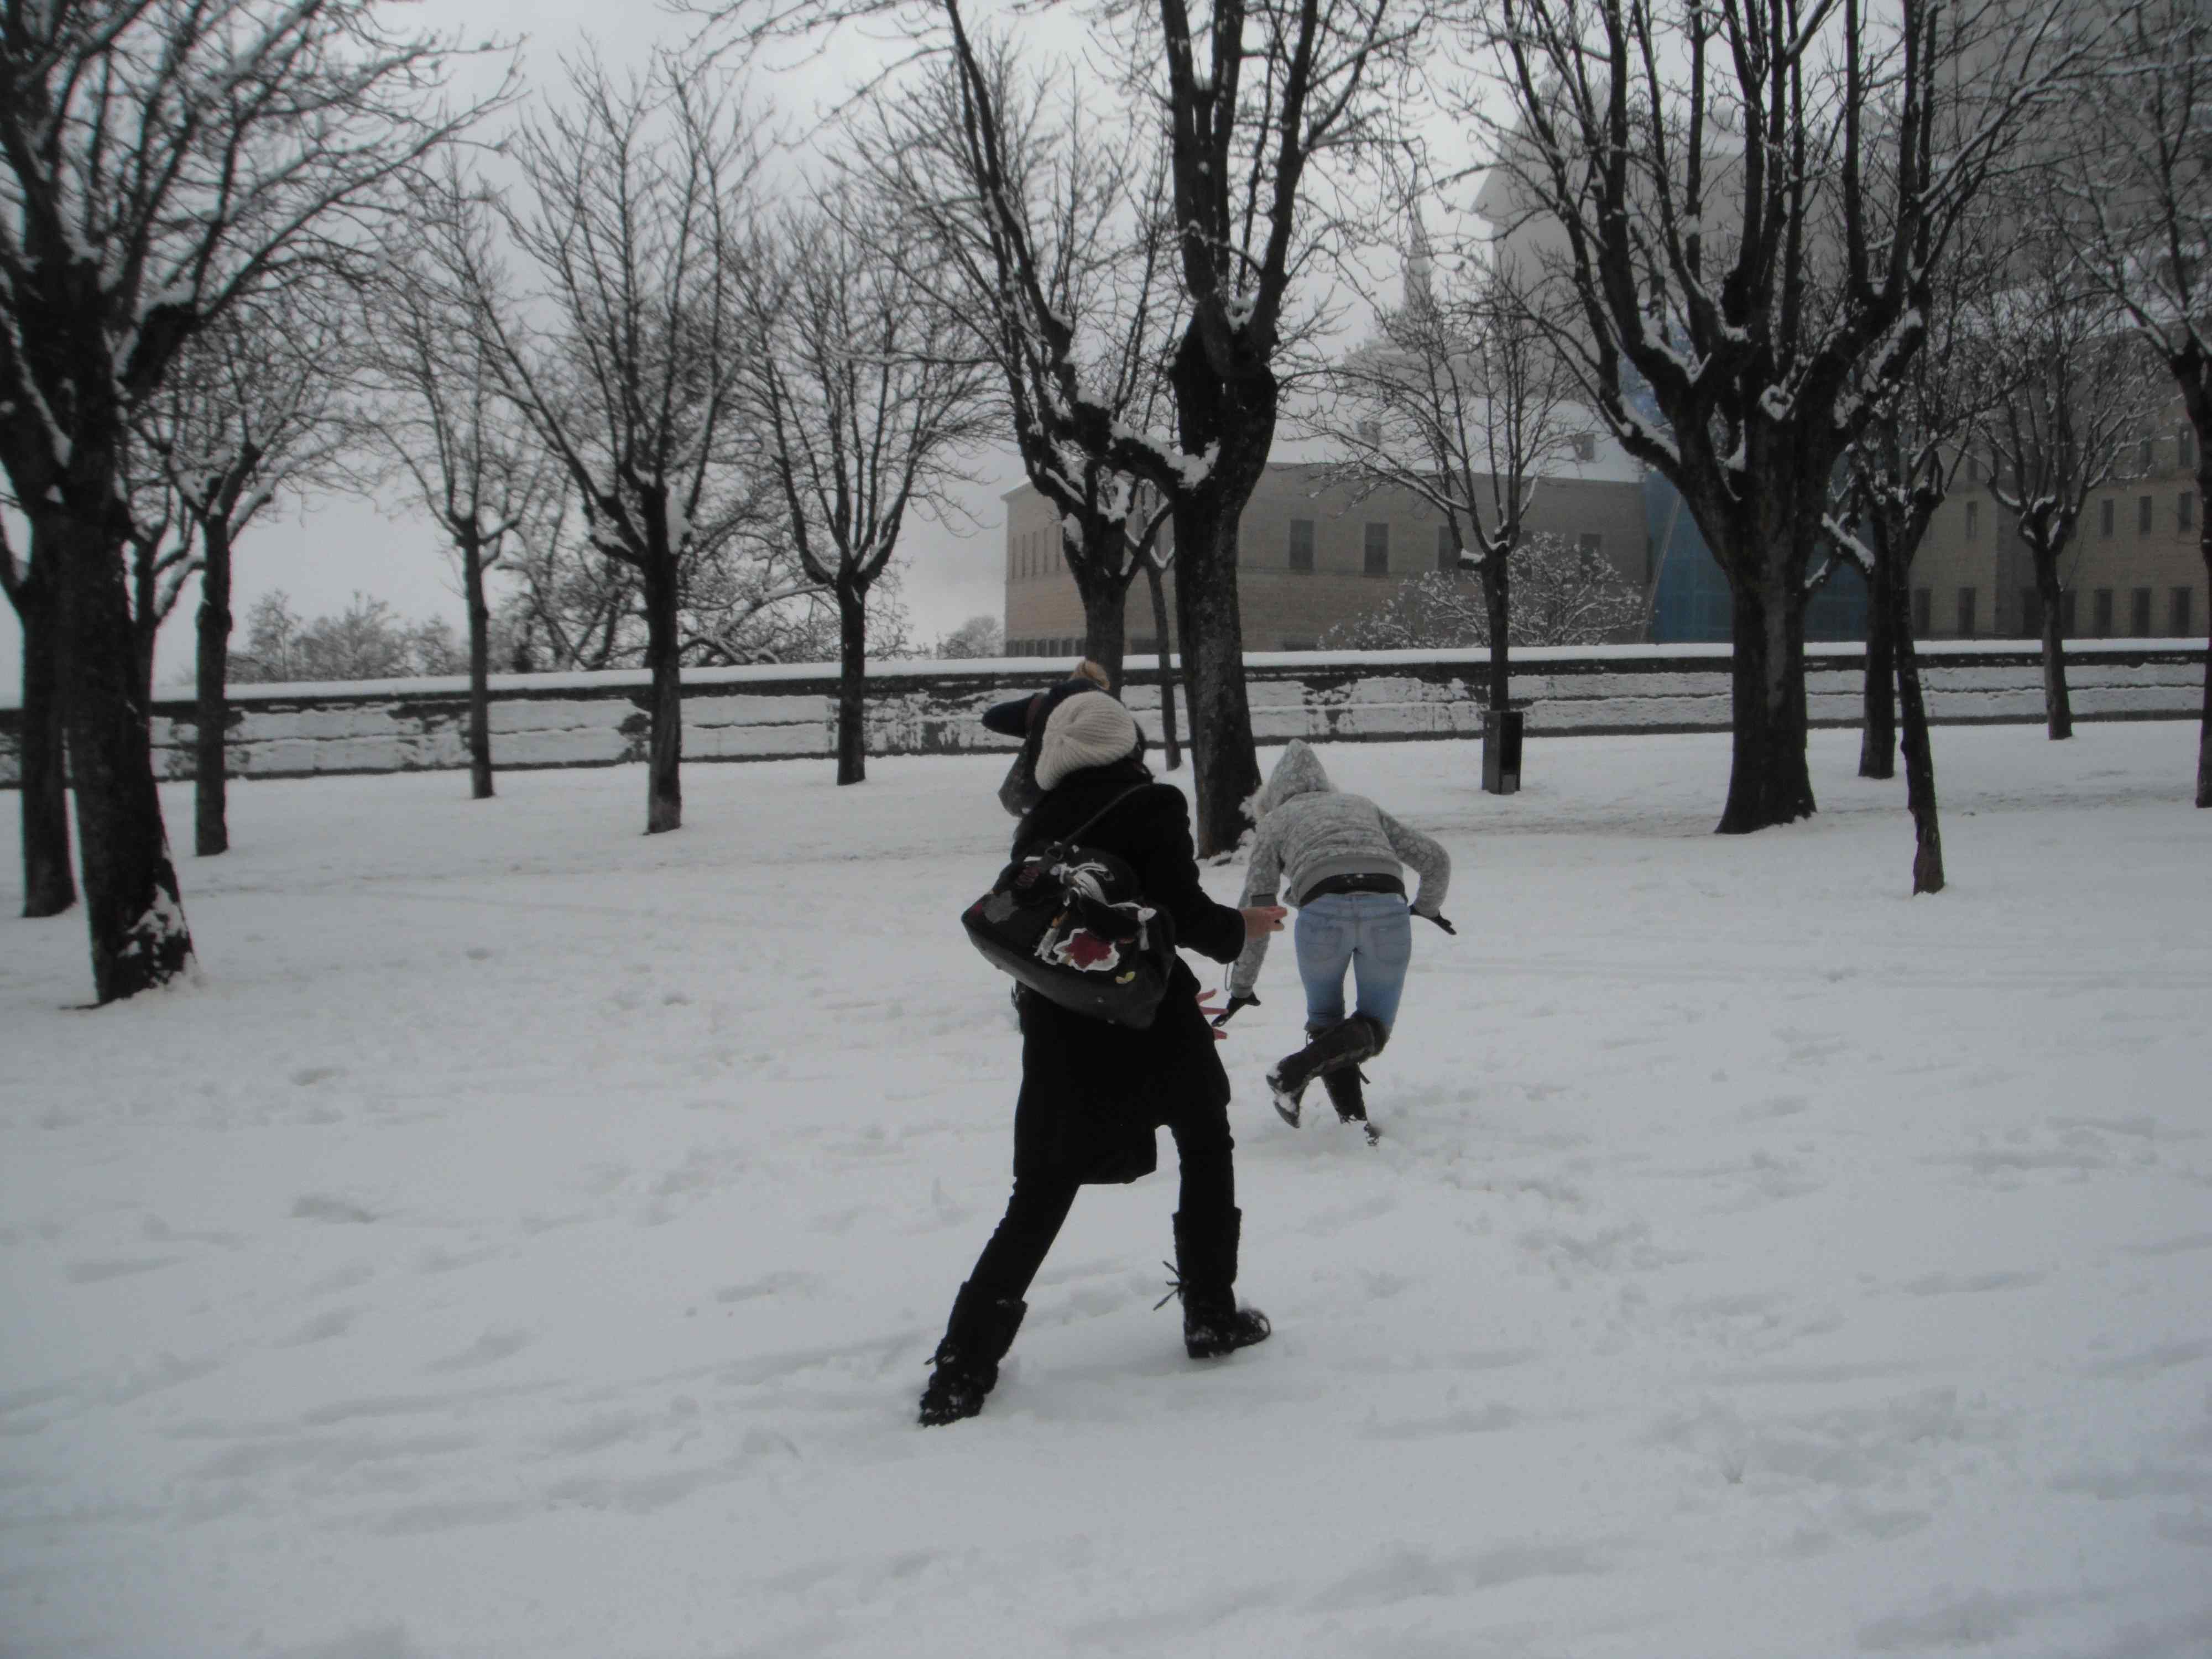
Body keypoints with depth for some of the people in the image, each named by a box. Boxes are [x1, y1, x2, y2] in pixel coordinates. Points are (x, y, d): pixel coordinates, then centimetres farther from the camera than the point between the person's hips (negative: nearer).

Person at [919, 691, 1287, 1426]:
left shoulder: (1040, 824, 6)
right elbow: (1183, 914, -14)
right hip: (1151, 1022, -3)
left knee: (1037, 1203, 7)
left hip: (1057, 1033, 4)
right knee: (1206, 1150, 22)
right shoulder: (1152, 806, -8)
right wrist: (1240, 928, 6)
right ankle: (1212, 1316, 25)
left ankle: (962, 1370, -1)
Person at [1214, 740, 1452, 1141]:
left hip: (1323, 911, -1)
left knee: (1325, 1018, 23)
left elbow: (1255, 911, 20)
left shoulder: (1275, 820, 25)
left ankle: (1352, 1117, 7)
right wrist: (1428, 906, 52)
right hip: (1388, 909, 2)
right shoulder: (1362, 805, 33)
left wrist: (1241, 987, 27)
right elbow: (1436, 859, 32)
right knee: (1375, 1026, 19)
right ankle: (1297, 1070, -7)